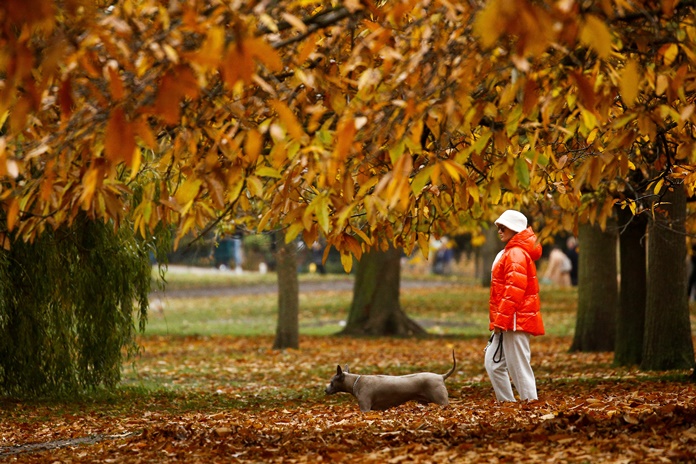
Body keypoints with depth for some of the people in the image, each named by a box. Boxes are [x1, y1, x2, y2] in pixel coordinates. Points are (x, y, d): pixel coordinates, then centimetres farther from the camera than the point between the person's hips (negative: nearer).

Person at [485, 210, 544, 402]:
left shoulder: (516, 254, -13)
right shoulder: (510, 252, 19)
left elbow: (514, 290, -22)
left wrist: (501, 320, -21)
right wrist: (498, 320, 20)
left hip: (516, 321, -11)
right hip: (507, 322, 11)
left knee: (519, 367, -9)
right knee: (493, 363, 13)